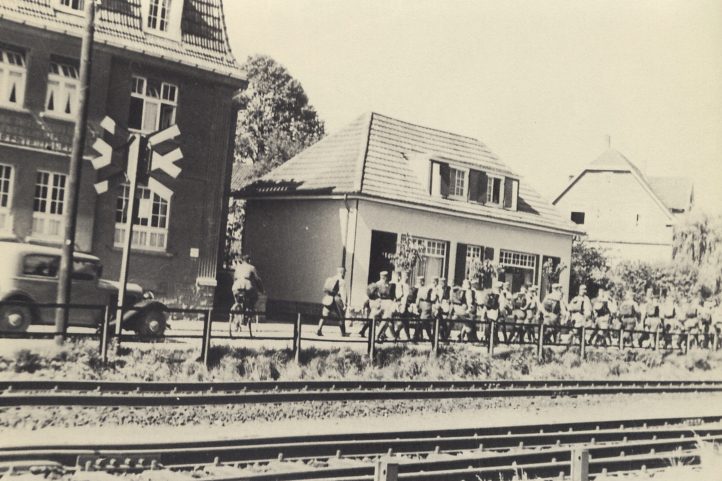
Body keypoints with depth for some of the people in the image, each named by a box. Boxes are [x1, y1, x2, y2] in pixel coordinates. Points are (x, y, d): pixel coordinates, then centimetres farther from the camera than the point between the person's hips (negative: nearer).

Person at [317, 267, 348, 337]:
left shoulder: (329, 279, 9)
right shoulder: (342, 281, -8)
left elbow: (324, 290, 14)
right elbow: (343, 293, -12)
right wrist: (344, 304, -12)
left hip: (327, 300, 4)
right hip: (337, 301, -4)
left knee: (323, 316, 9)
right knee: (341, 317, 11)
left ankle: (319, 330, -5)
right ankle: (343, 333, 17)